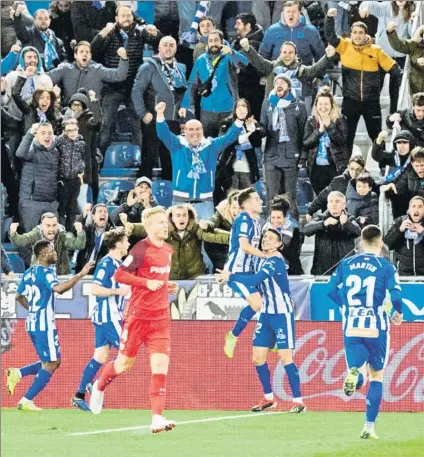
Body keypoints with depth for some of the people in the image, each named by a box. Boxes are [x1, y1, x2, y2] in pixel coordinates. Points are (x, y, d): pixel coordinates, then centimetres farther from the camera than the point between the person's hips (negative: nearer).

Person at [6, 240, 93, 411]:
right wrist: (80, 275, -30)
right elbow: (58, 288, -32)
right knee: (50, 364, -2)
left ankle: (17, 373, 6)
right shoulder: (46, 272, -14)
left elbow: (19, 296, 21)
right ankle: (26, 401, -5)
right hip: (44, 325, -9)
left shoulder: (29, 273, 13)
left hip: (32, 324, 9)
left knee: (52, 362, 19)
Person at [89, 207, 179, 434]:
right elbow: (119, 275, -15)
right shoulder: (142, 249, -12)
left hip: (160, 317, 5)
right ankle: (100, 386, 38)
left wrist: (168, 287, 8)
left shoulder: (168, 251, 11)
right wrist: (147, 283, -22)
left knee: (161, 363, -8)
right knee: (124, 363, 5)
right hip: (138, 314, -5)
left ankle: (157, 418, -10)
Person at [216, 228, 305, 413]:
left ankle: (298, 401, -5)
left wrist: (231, 276, -27)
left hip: (282, 314, -8)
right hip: (266, 314, 8)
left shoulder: (276, 262, -19)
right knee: (258, 358, 6)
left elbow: (254, 280, -30)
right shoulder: (259, 261, 8)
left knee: (286, 358, -10)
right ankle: (268, 398, 19)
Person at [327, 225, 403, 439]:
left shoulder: (346, 264, 5)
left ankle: (354, 374, -33)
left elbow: (332, 290, 5)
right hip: (376, 328, -2)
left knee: (359, 374, 6)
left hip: (351, 328, 2)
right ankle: (369, 427, 7)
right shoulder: (386, 267, -5)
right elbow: (396, 295, -14)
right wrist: (398, 313, 6)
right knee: (376, 377, 12)